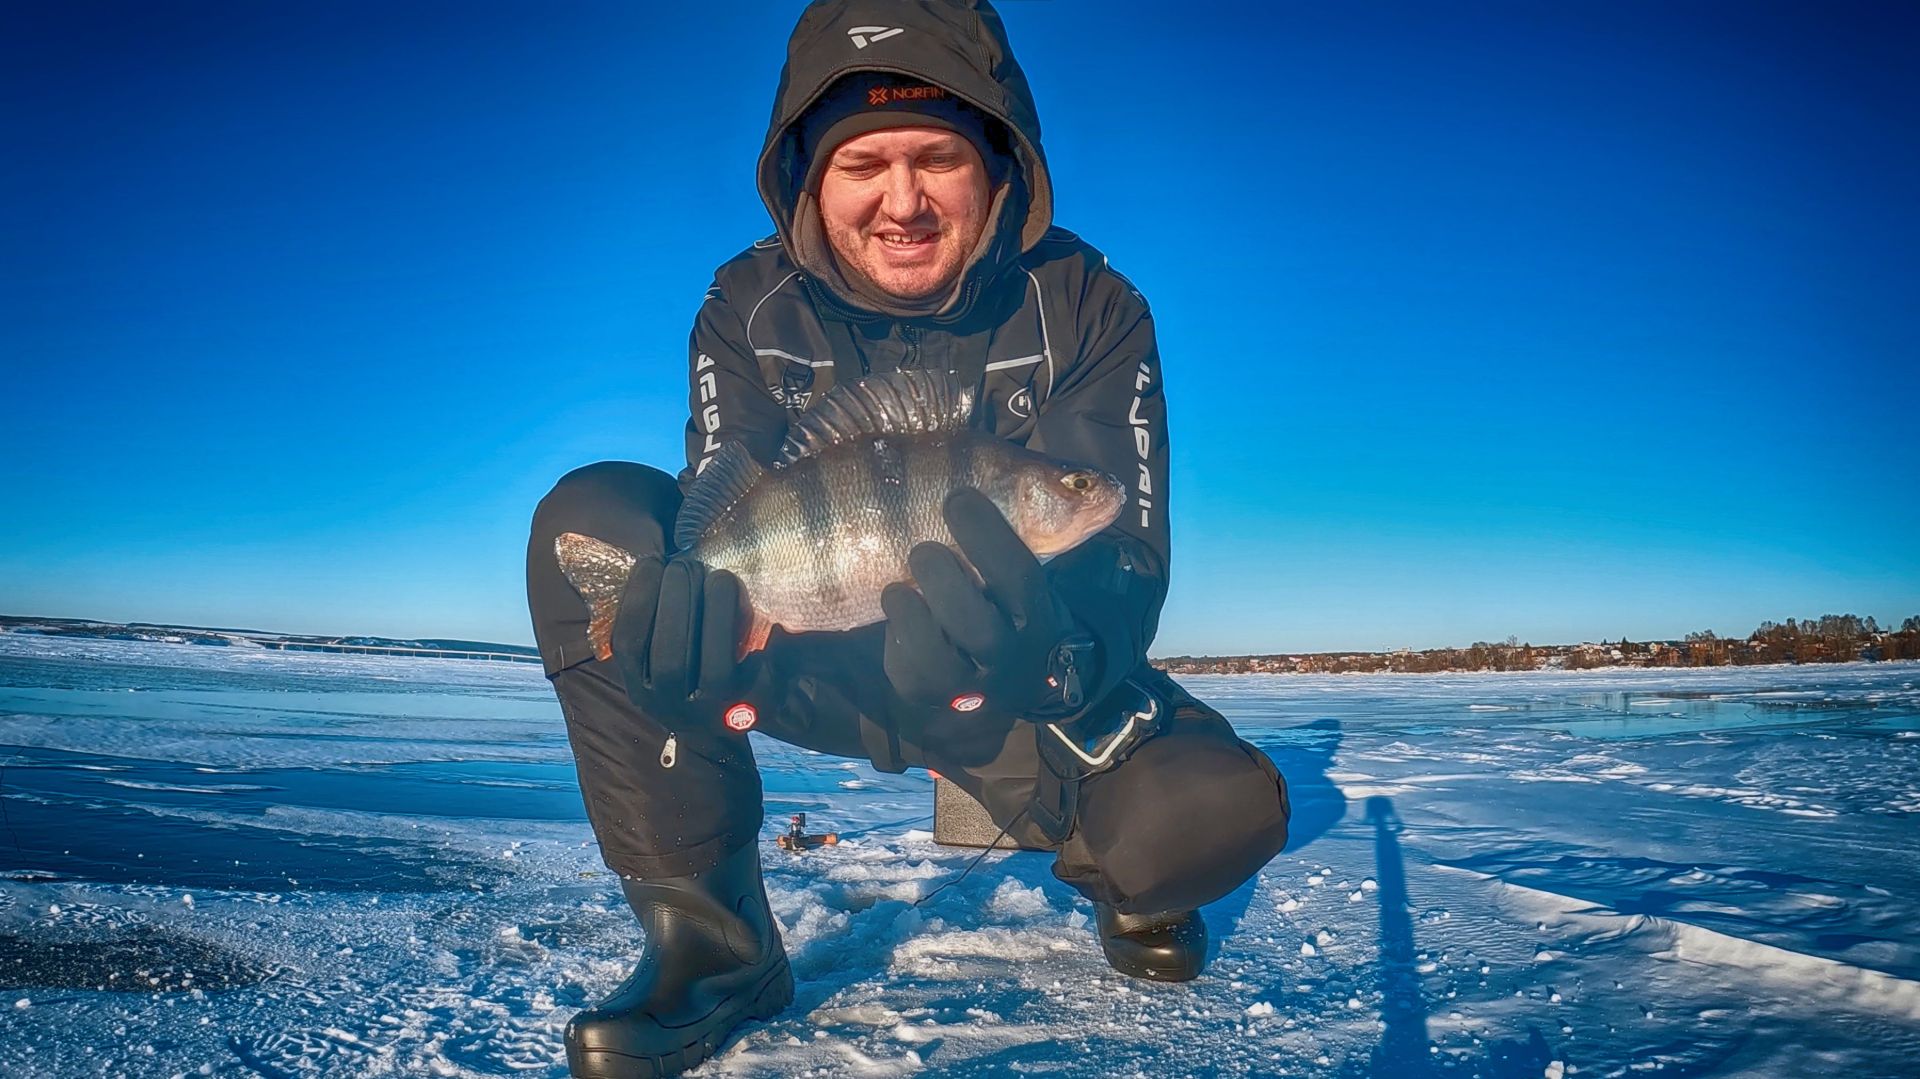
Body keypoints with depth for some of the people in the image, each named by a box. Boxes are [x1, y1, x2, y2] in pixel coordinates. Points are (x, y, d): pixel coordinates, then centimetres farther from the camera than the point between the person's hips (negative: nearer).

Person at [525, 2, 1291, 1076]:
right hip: (824, 666, 2)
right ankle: (710, 937, -15)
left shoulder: (1087, 308, -14)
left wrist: (1051, 639, -47)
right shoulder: (750, 309, -9)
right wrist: (703, 615, -41)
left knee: (1220, 812, -29)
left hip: (1013, 680, -1)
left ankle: (1119, 870, 14)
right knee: (589, 518, -22)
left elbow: (1126, 564, -22)